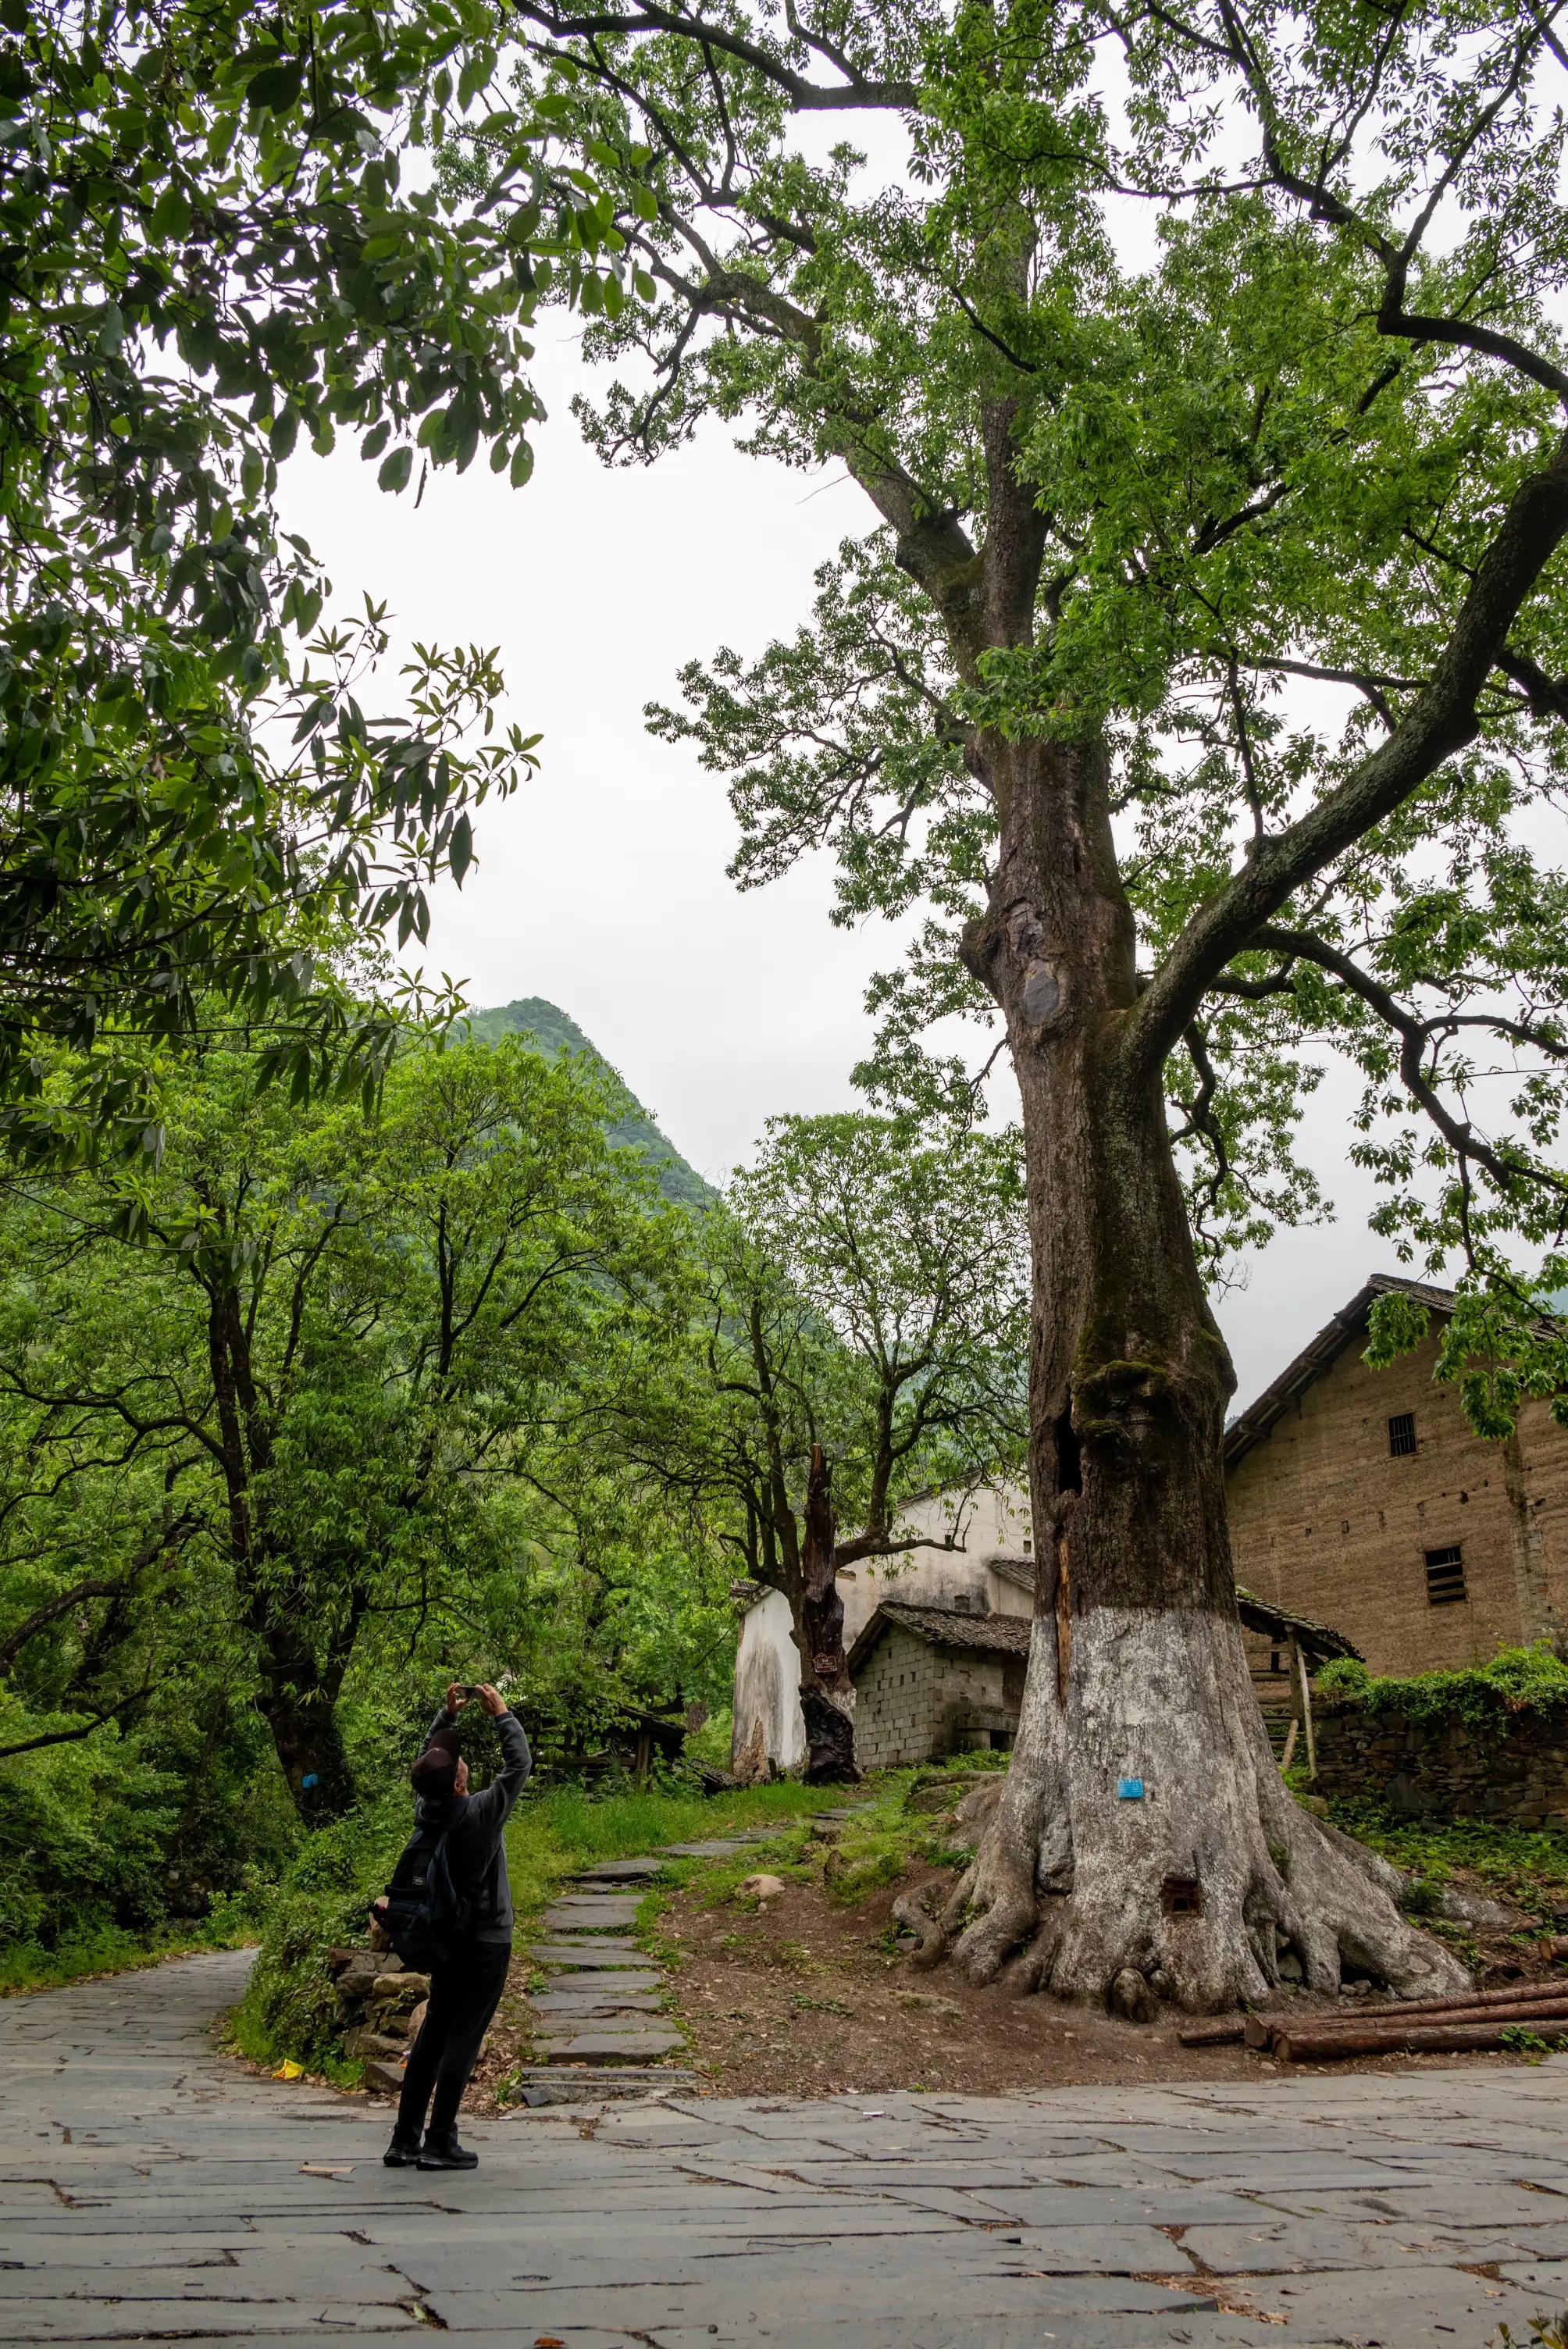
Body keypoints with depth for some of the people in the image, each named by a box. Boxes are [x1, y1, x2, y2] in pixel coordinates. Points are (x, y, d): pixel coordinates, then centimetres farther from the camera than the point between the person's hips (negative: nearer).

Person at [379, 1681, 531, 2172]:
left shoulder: (425, 1810, -5)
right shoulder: (479, 1814, -22)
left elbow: (429, 1756, 11)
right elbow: (519, 1764, -15)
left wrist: (447, 1713, 10)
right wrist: (501, 1714, -9)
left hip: (447, 1937, 7)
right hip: (486, 1942, -7)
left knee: (434, 2033, 13)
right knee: (463, 2039, 0)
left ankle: (405, 2140, 17)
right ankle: (439, 2143, 3)